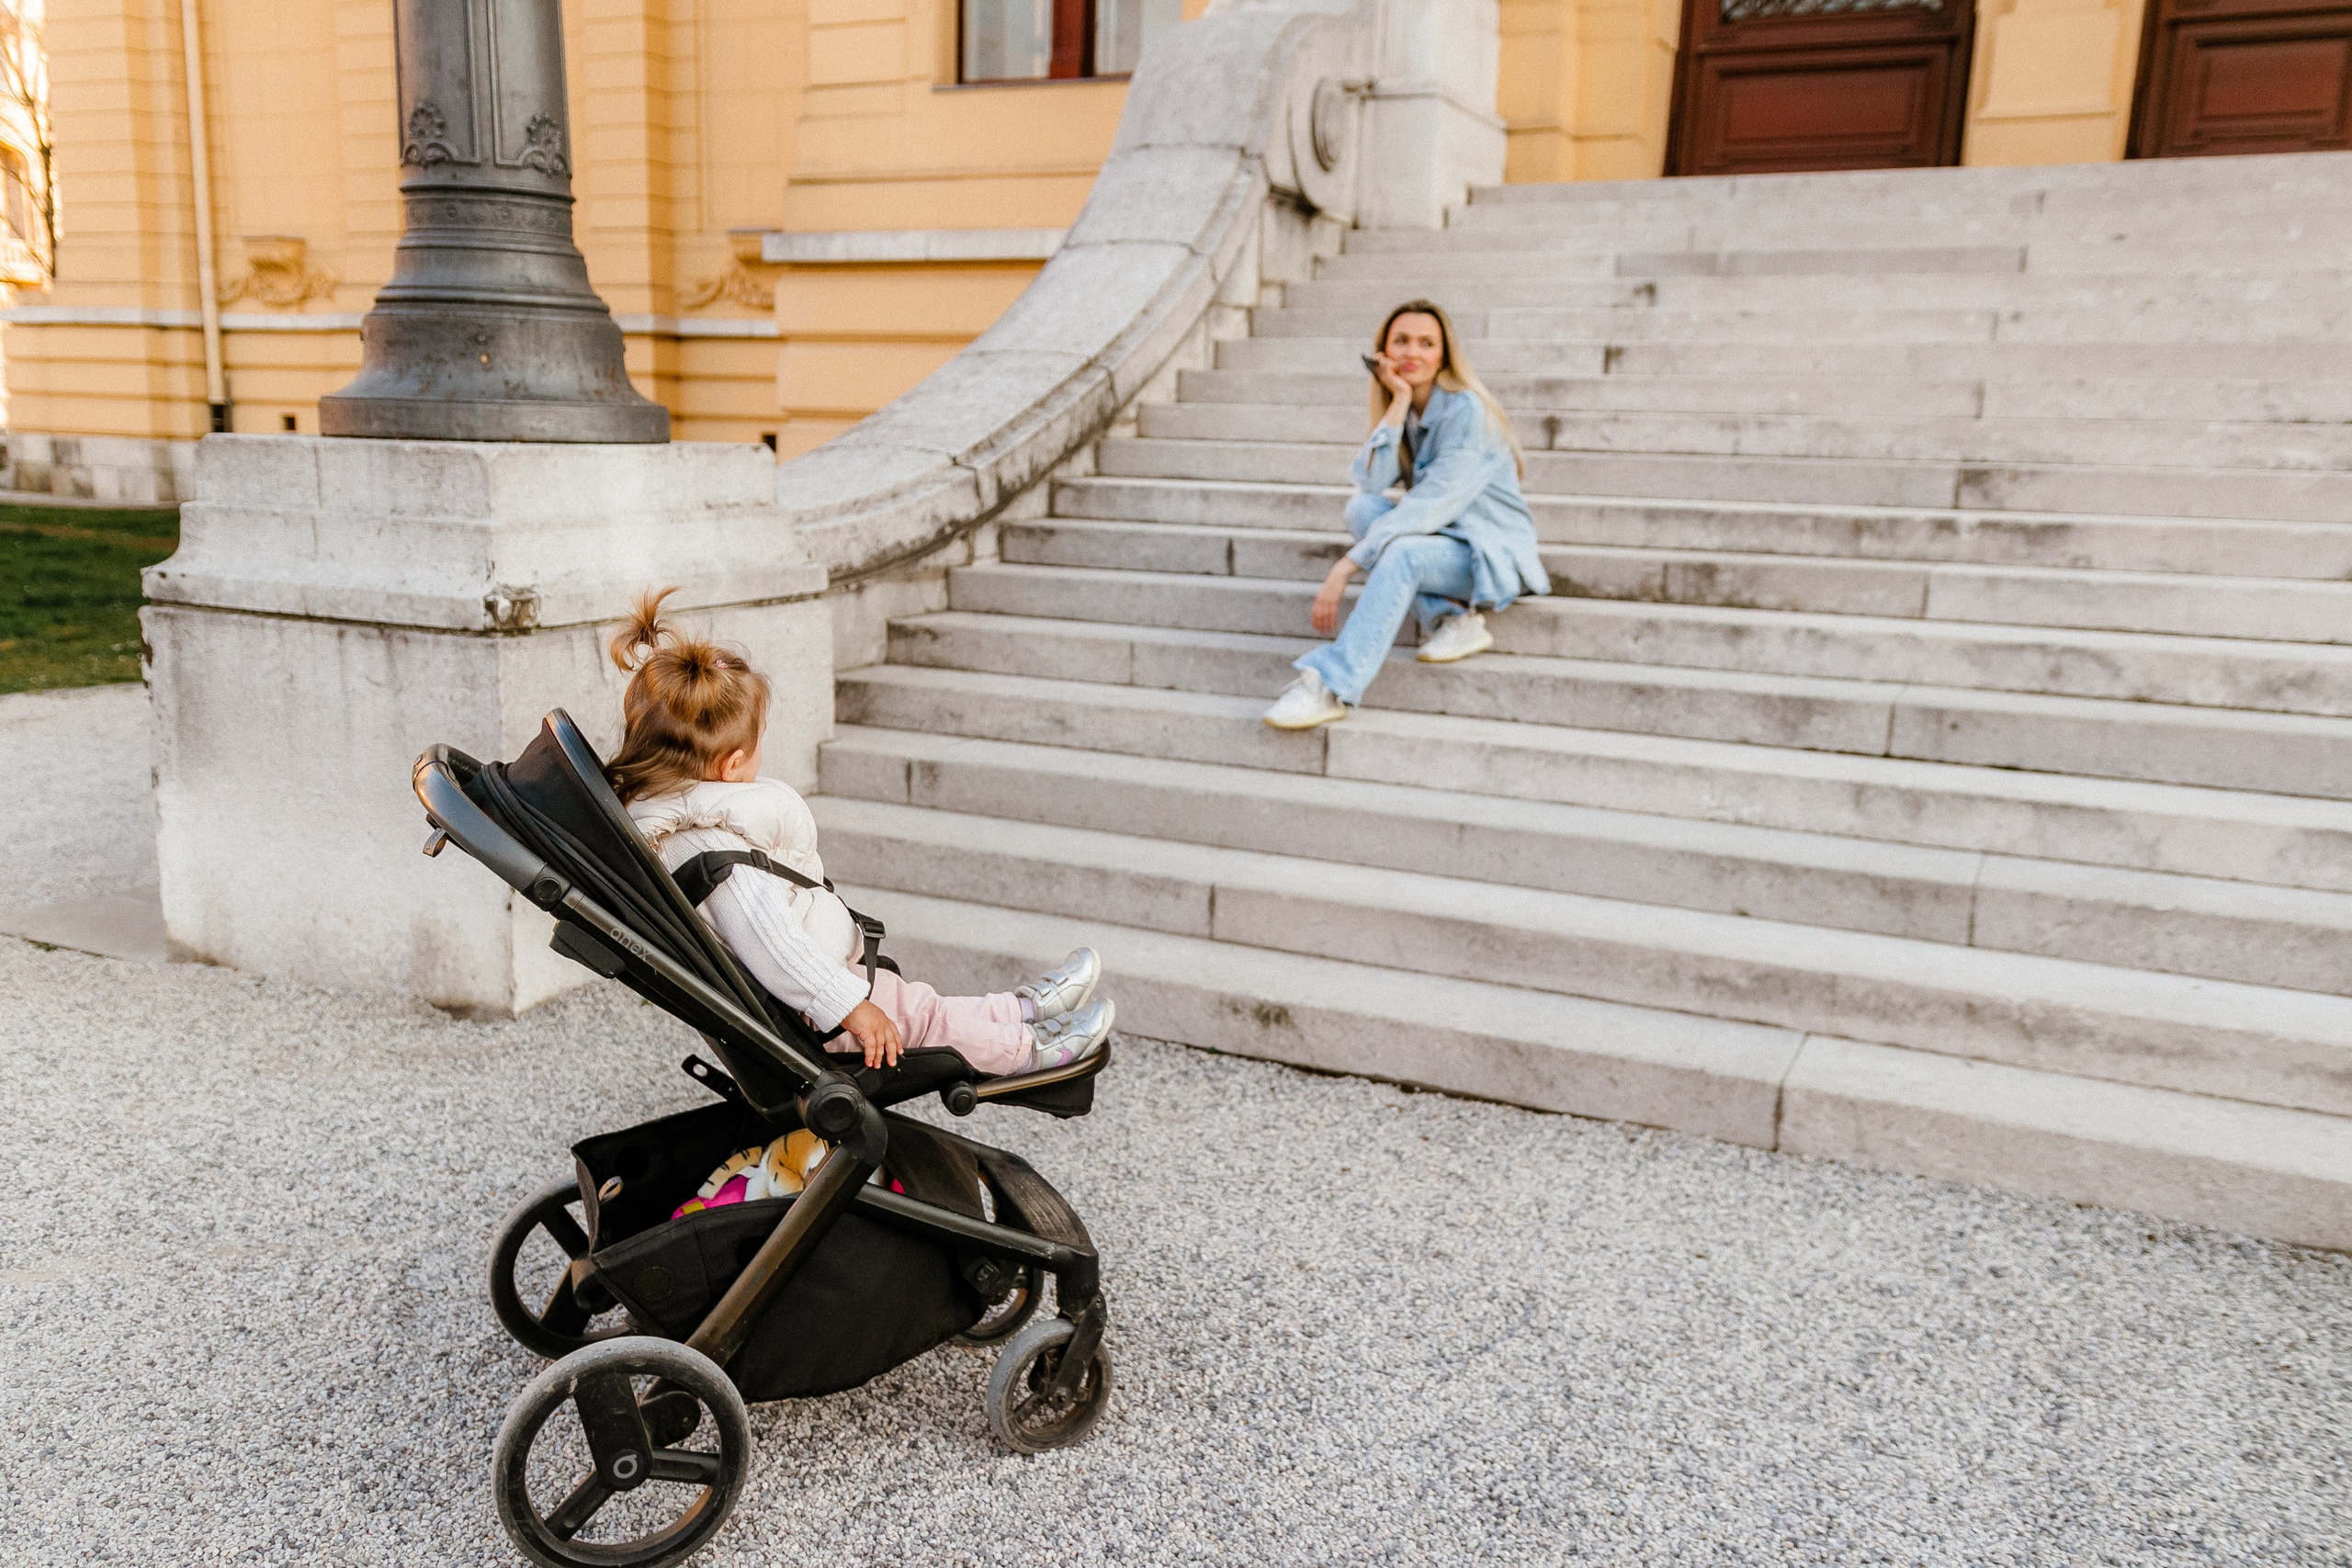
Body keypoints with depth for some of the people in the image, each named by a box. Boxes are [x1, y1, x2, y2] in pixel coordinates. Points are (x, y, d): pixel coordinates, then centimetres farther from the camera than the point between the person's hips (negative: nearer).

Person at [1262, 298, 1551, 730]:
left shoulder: (1466, 411, -17)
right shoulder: (1403, 411, 5)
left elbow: (1431, 504, -27)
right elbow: (1371, 481, -13)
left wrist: (1349, 564, -32)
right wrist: (1399, 403, -17)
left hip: (1492, 554, -7)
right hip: (1435, 538, 7)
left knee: (1400, 553, -35)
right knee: (1363, 506, -19)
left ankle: (1331, 686, -42)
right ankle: (1450, 618, -21)